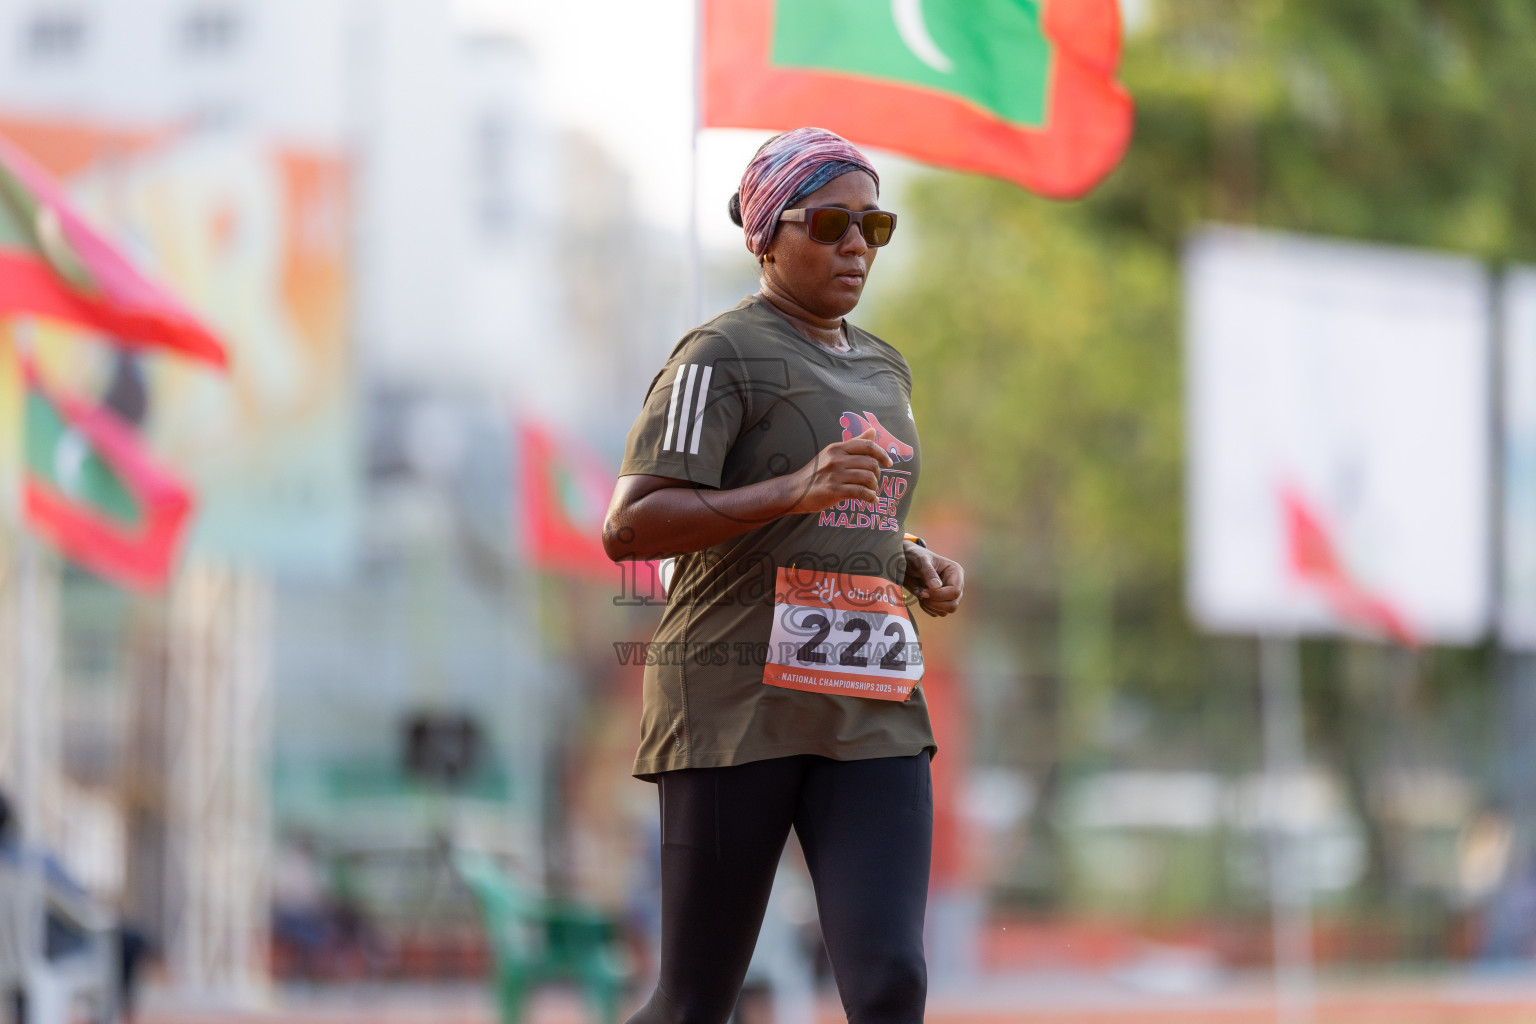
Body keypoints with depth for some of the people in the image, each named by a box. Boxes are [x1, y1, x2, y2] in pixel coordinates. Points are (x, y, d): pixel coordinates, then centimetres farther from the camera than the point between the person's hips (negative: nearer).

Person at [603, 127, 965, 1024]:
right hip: (737, 705, -6)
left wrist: (922, 566, 11)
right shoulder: (721, 356, -5)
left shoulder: (883, 370, 18)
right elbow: (629, 528, -16)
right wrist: (793, 491, -27)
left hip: (869, 712, 6)